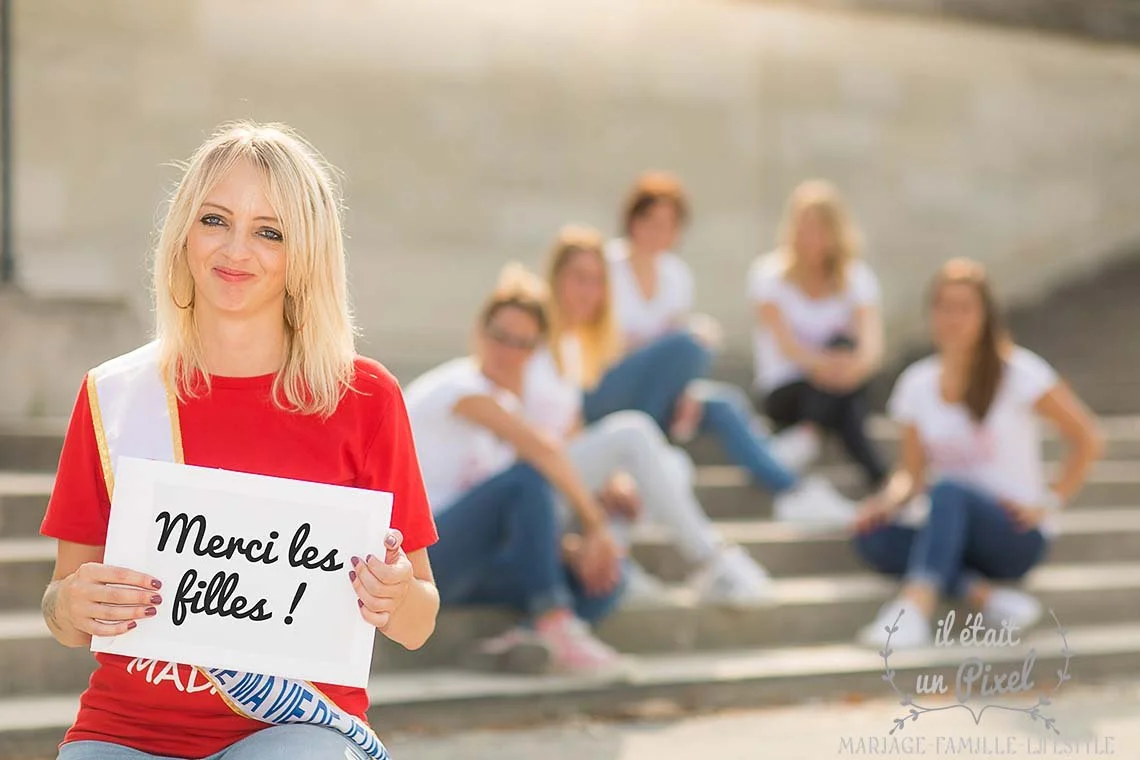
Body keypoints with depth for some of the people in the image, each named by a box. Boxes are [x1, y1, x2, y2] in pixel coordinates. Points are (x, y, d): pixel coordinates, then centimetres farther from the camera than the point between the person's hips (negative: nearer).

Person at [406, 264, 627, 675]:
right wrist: (596, 525, -22)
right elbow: (542, 450, -24)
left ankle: (519, 640, -29)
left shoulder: (506, 403, 16)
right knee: (526, 478, -31)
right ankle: (554, 624, -29)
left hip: (469, 567, 8)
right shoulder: (458, 385, -10)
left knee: (605, 581, -9)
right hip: (422, 557, -8)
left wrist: (566, 545, -8)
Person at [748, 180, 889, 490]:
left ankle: (807, 433, -50)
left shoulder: (856, 276, 2)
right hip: (784, 391, -2)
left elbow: (873, 342, -17)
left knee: (843, 345, -33)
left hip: (841, 393, 2)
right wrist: (819, 364, -44)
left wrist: (860, 363, -44)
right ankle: (876, 473, -48)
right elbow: (783, 341, -19)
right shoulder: (768, 273, -3)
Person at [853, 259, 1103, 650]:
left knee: (949, 490, -35)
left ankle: (915, 608, -53)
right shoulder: (917, 384, 6)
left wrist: (1047, 505, -11)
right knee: (871, 537, -23)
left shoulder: (1017, 373, -7)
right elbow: (911, 471, 7)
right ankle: (984, 593, -33)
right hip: (958, 541, 5)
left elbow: (1087, 440, -5)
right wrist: (890, 498, -14)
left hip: (1017, 536, -5)